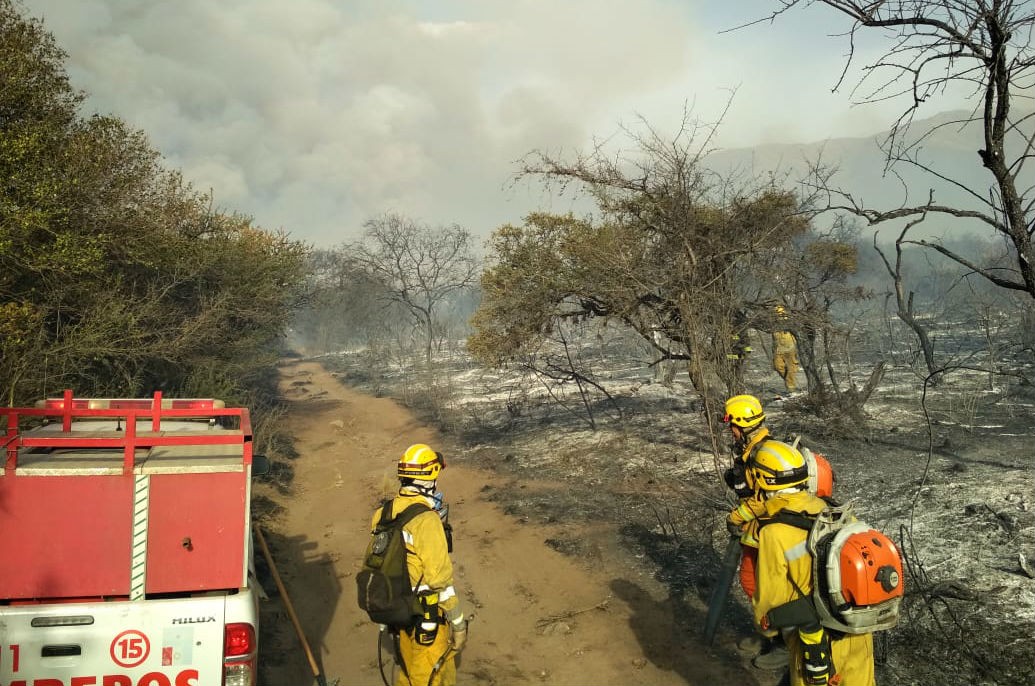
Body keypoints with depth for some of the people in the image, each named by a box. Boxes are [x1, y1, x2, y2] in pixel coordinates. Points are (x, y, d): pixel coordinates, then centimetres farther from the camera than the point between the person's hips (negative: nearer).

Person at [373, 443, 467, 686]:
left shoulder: (383, 514, -3)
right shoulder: (427, 521, -26)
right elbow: (441, 579, -23)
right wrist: (458, 624, -14)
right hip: (425, 618, -7)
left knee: (408, 666, 26)